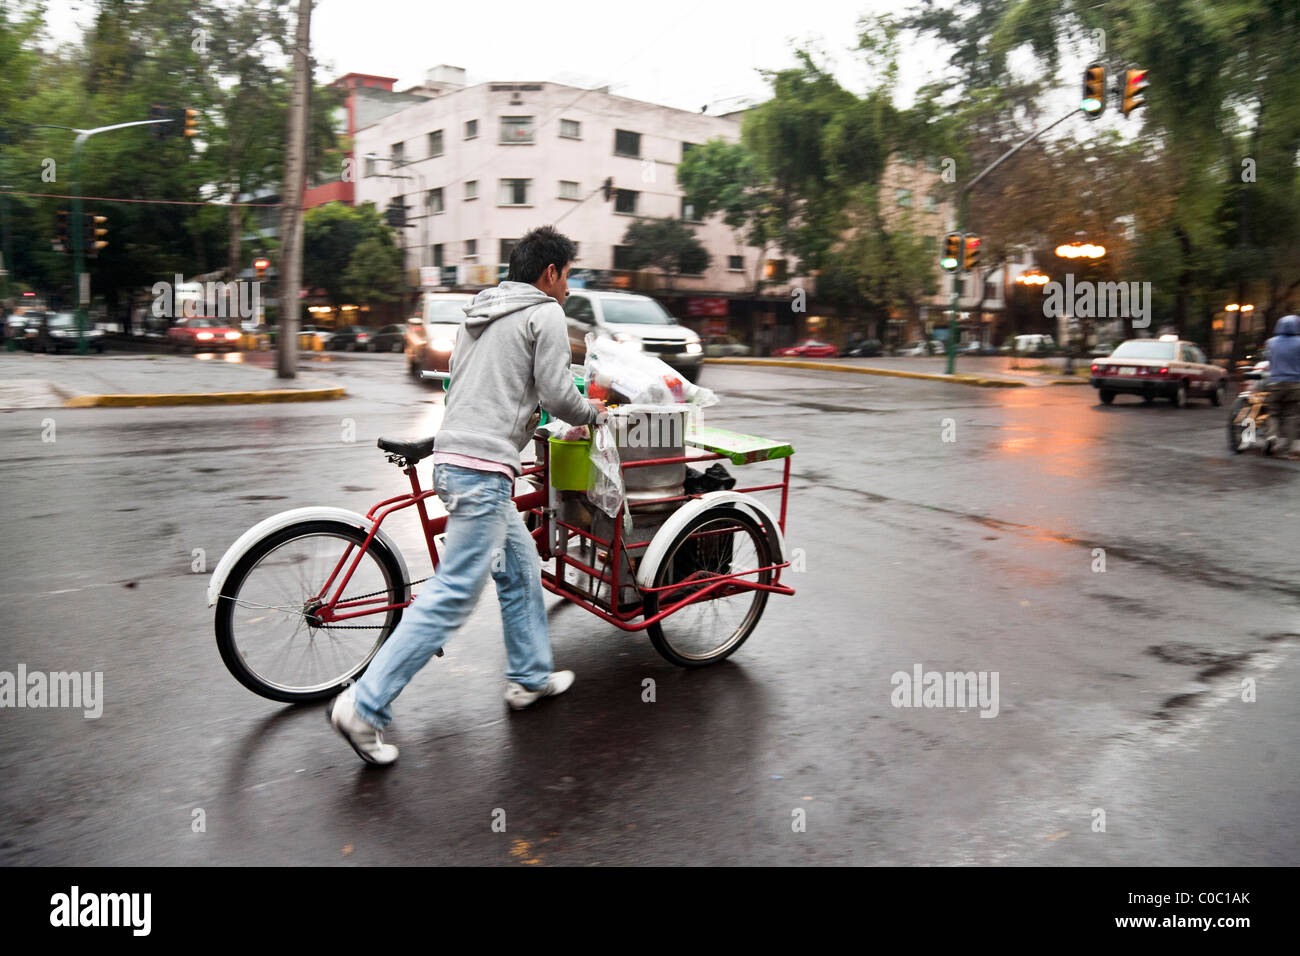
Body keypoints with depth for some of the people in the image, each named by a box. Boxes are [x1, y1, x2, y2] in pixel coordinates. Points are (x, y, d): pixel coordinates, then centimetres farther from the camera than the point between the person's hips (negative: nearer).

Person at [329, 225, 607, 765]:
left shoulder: (479, 311, 22)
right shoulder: (545, 315, -3)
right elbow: (557, 394, -8)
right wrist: (593, 413, 12)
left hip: (453, 456, 10)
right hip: (485, 467, -10)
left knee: (521, 568, 20)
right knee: (453, 595, -9)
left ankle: (530, 676, 31)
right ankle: (364, 707, -8)